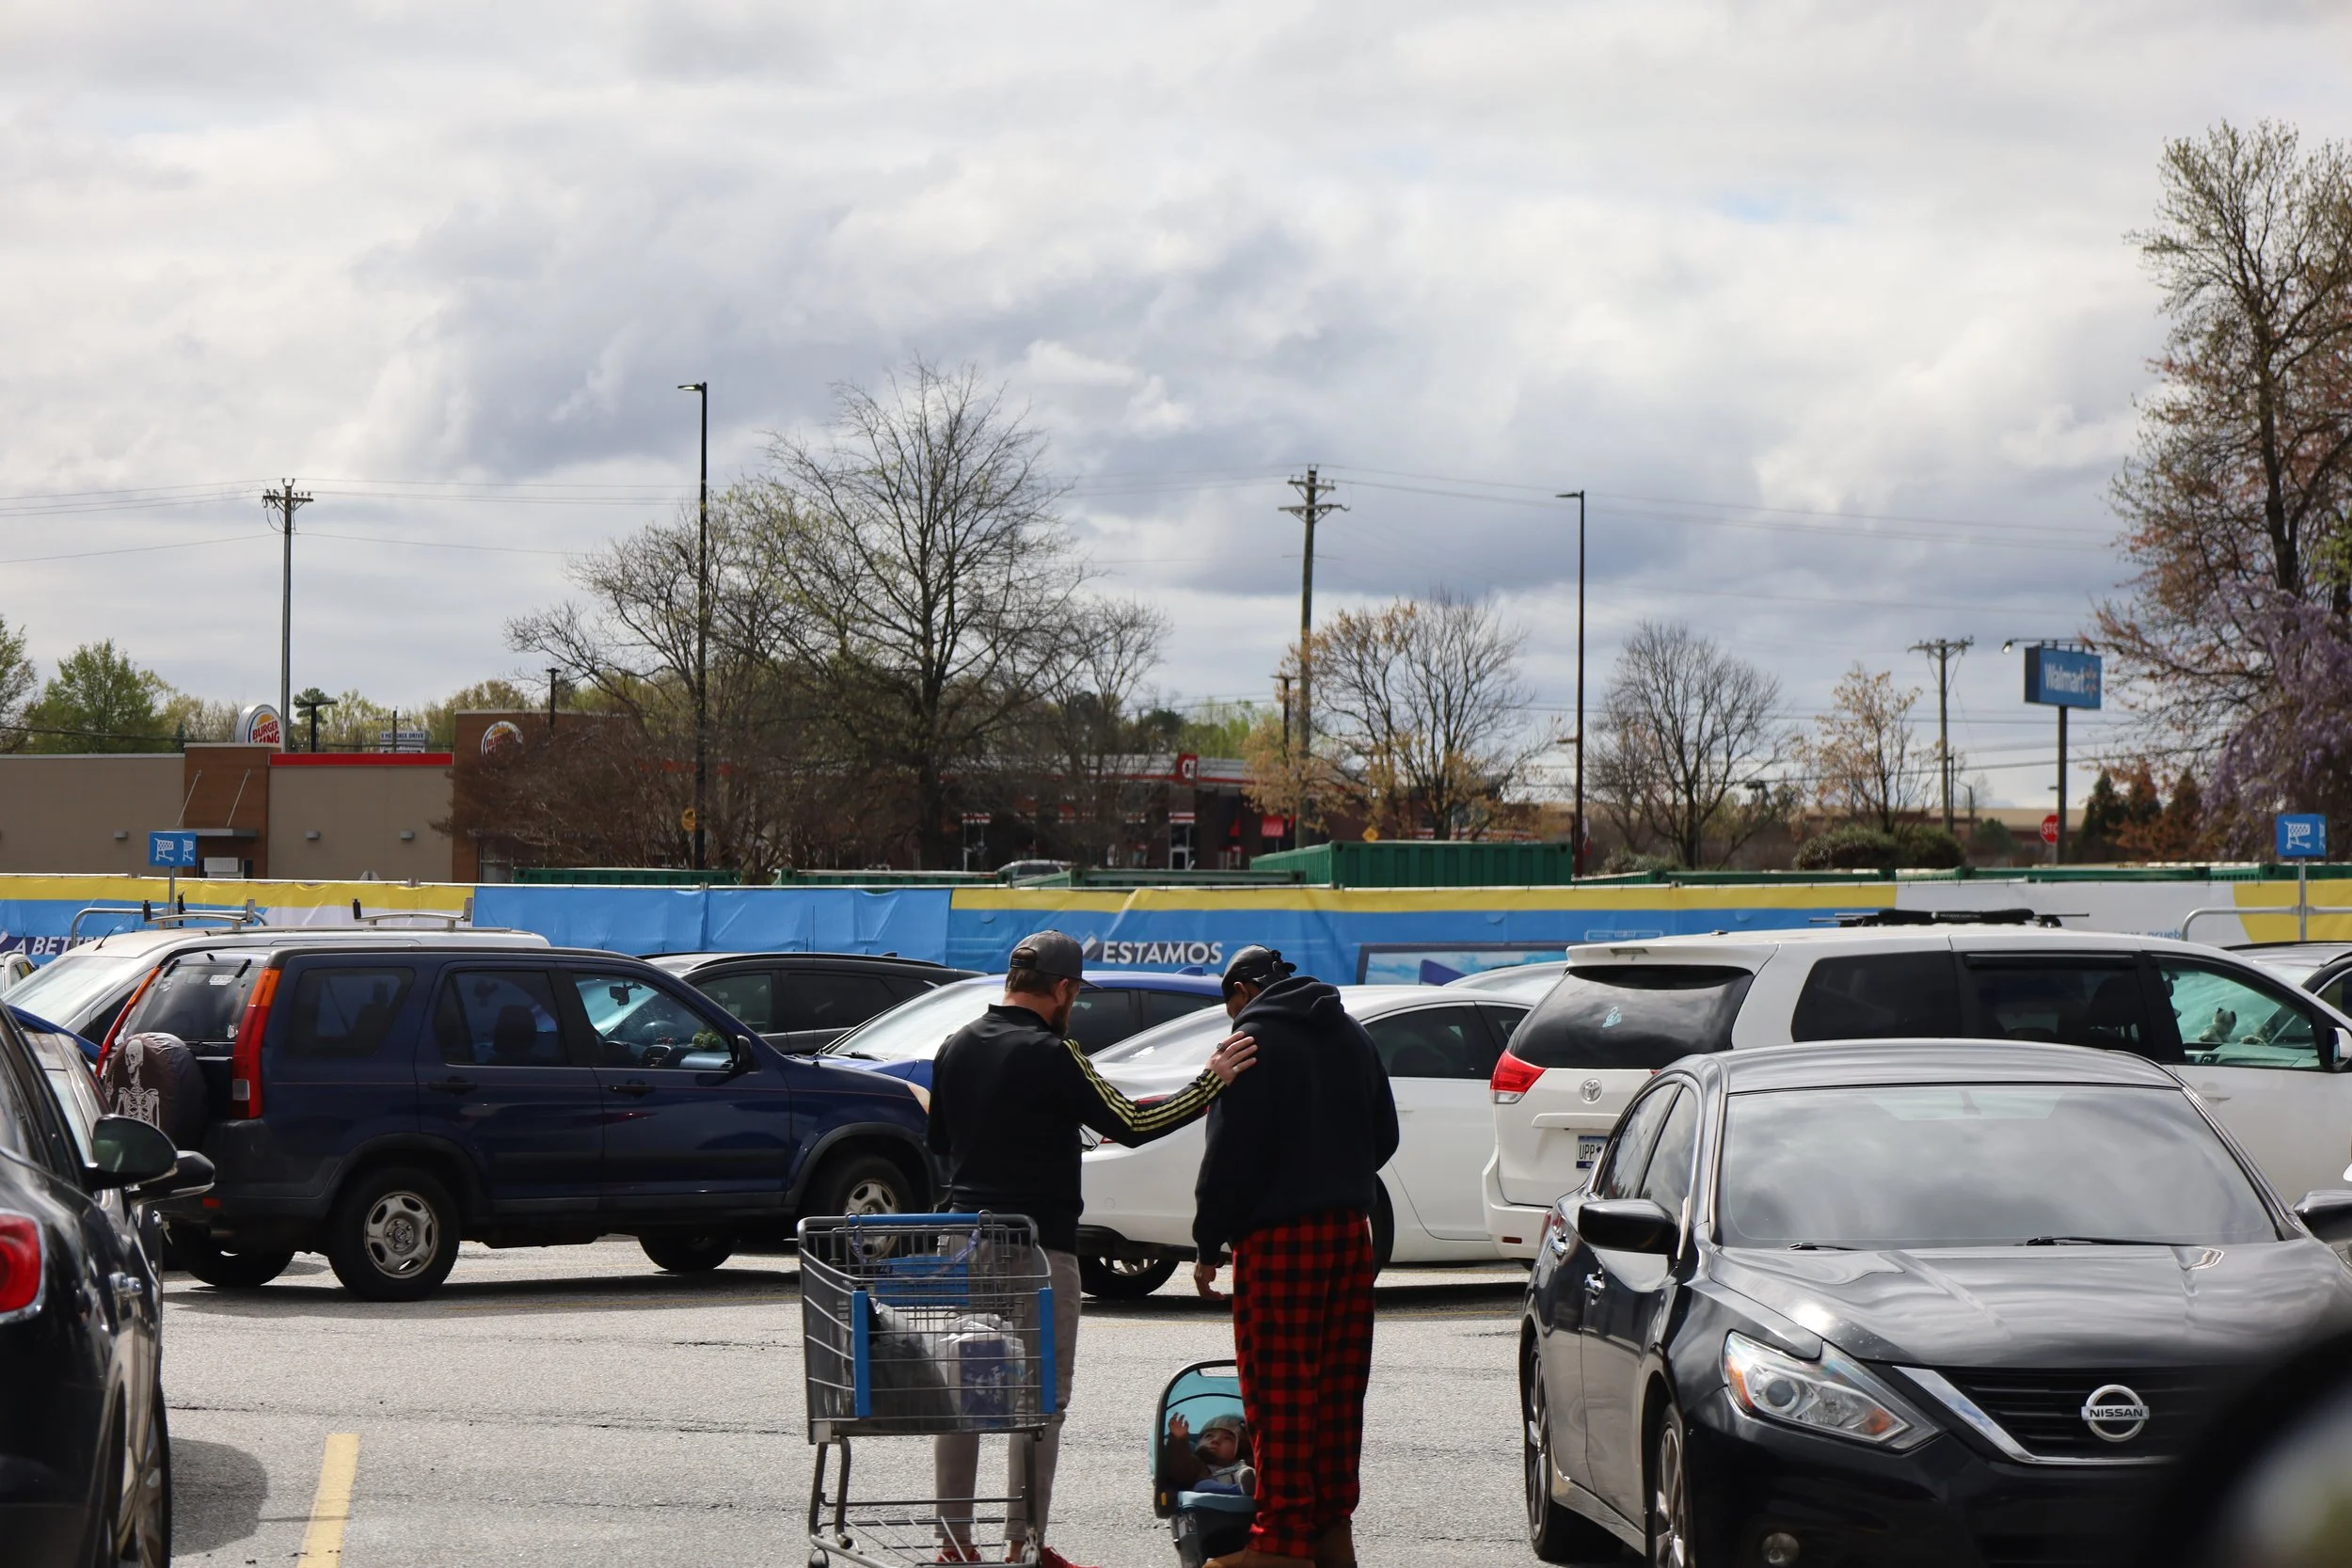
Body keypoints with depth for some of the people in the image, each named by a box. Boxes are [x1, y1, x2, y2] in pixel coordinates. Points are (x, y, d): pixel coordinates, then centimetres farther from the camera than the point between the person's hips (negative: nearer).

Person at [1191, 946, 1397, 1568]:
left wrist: (1209, 1243, -8)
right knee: (1338, 1386, 11)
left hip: (1279, 1236, -7)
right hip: (1350, 1230, 7)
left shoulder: (1254, 1040, -7)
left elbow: (1231, 1152, -12)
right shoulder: (1353, 1037, 15)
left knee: (1280, 1388, -5)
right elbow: (1384, 1137, 21)